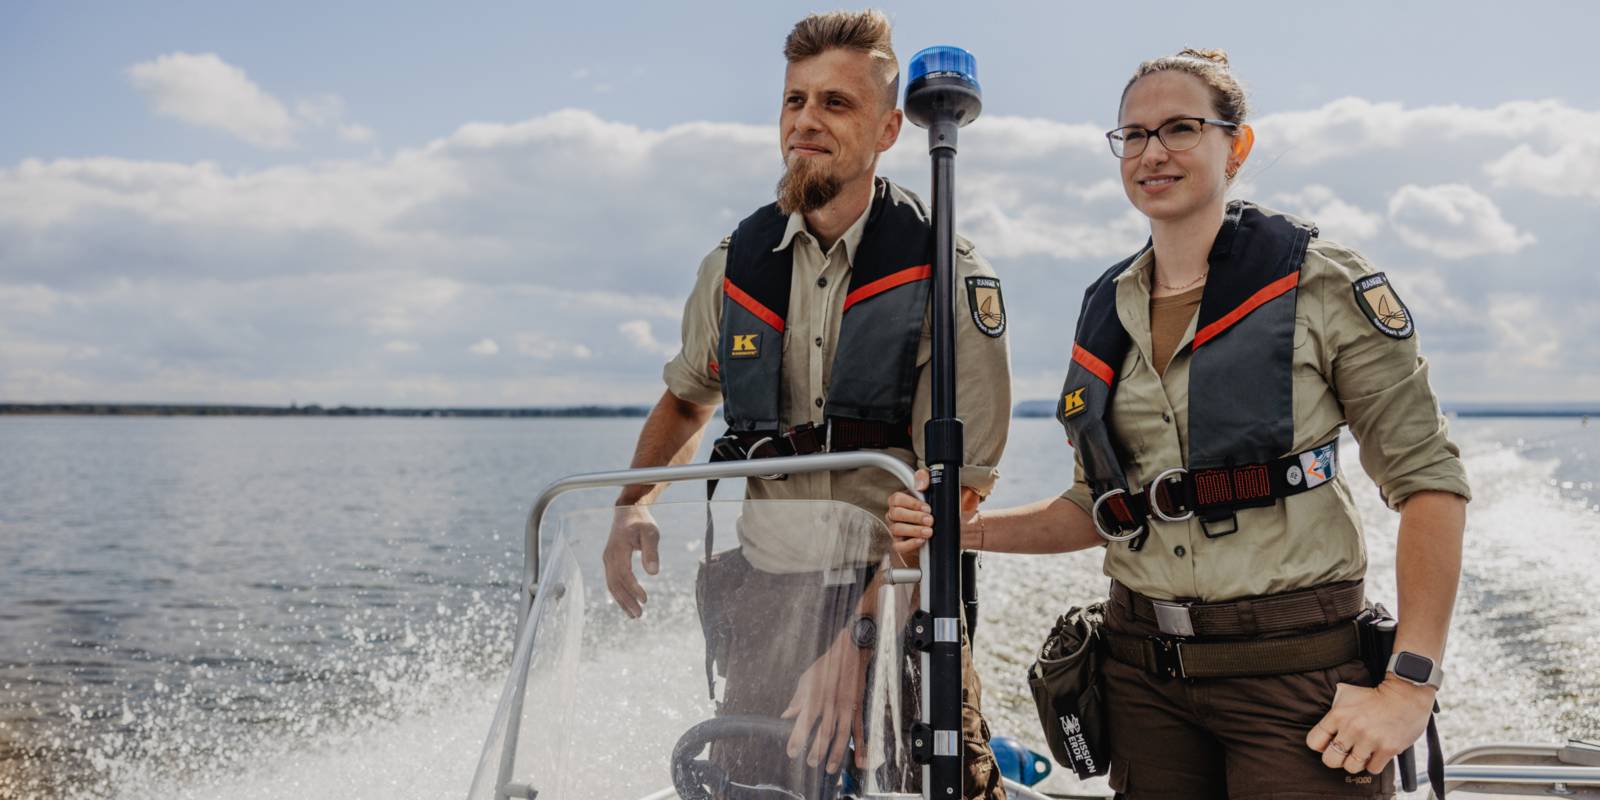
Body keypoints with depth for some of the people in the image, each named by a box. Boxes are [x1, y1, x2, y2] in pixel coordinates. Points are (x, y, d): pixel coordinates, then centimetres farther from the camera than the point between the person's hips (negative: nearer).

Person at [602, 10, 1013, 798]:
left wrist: (857, 639, -22)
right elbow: (686, 399, 21)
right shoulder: (735, 264, 3)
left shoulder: (946, 274, -9)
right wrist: (635, 503, 2)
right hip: (767, 591, 3)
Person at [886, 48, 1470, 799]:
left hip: (1292, 671, -4)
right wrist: (970, 529, -2)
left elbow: (1429, 479, -7)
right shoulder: (1106, 310, 8)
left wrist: (1410, 686, -14)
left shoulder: (1321, 284, -7)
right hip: (1143, 671, 5)